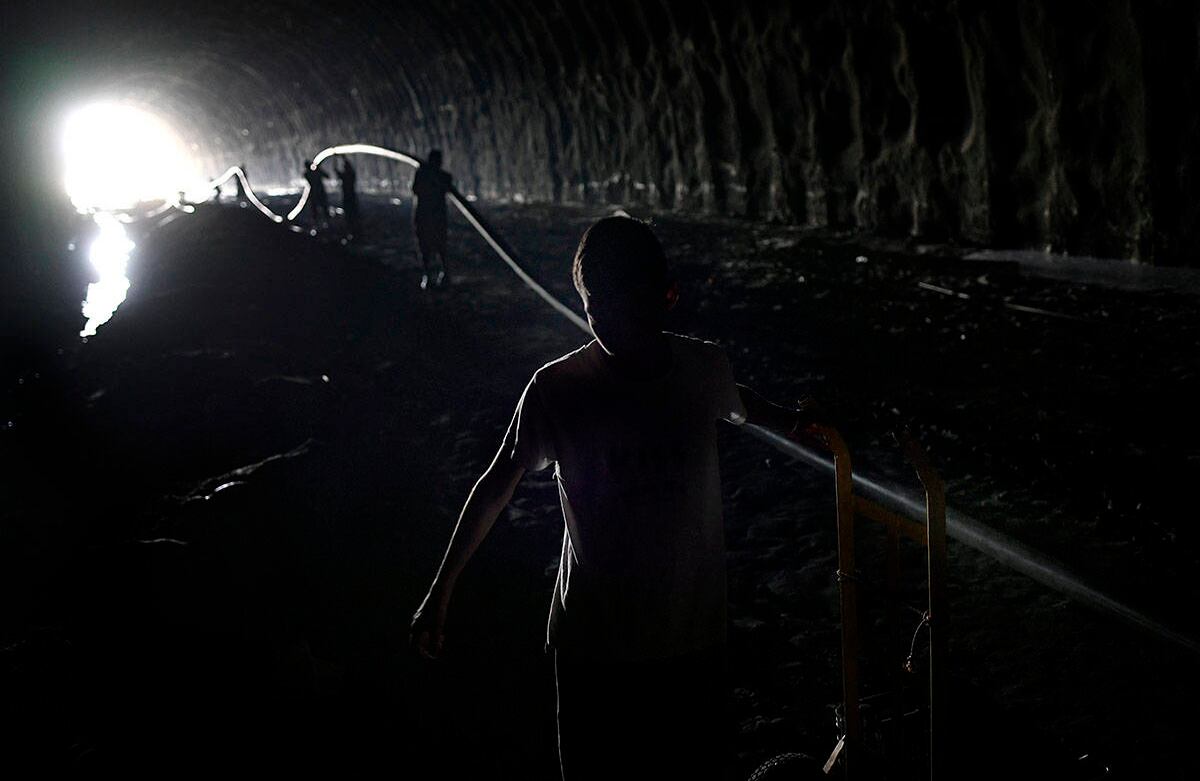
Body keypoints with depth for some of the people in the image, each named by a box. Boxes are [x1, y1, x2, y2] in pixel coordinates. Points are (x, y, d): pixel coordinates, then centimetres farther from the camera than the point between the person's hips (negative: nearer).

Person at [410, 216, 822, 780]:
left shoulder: (703, 368, -6)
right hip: (593, 642, -2)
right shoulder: (556, 389, -12)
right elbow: (496, 487, -2)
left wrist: (789, 422, 34)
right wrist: (440, 592, 1)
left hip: (693, 635, 2)